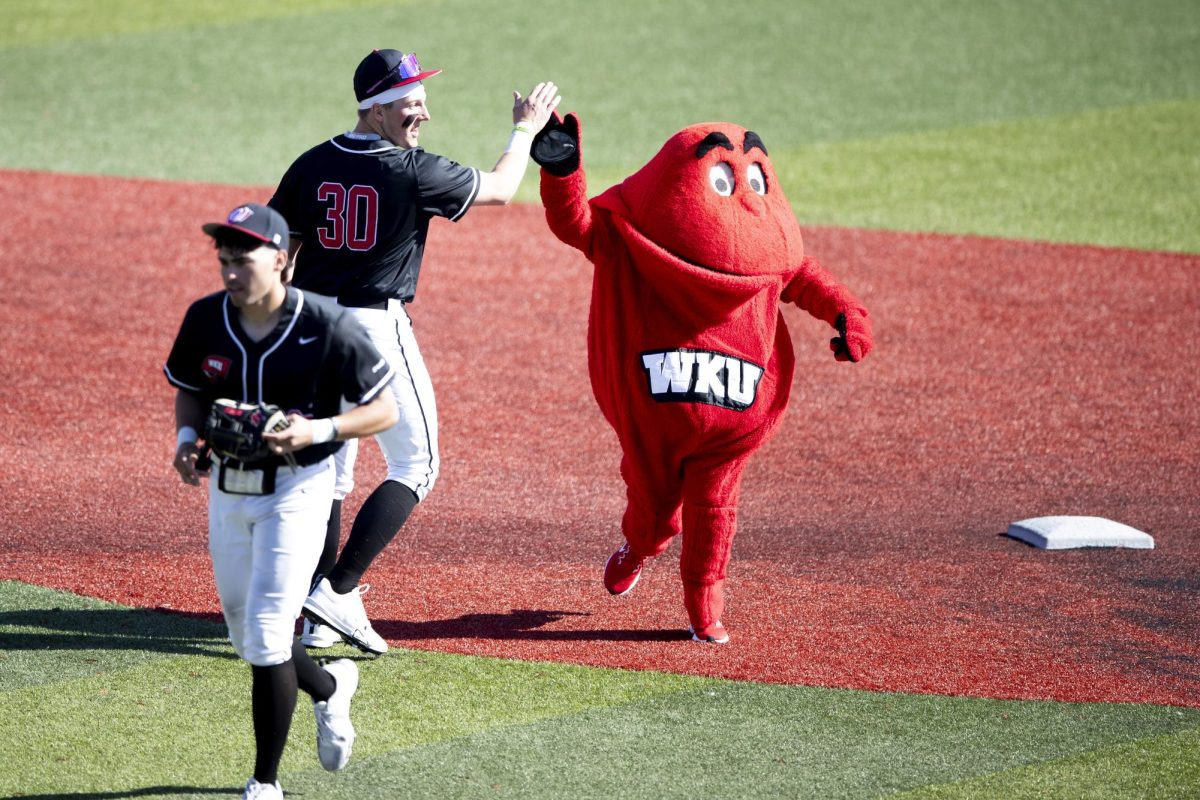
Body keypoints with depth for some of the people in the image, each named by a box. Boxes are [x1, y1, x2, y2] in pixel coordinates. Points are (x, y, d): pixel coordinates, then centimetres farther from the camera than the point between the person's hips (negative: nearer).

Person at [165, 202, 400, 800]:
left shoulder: (326, 326, -17)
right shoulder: (206, 320, -4)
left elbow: (385, 410, -11)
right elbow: (189, 391, 14)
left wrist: (318, 429, -26)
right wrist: (187, 436, -7)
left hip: (296, 489, -5)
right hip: (227, 488, 5)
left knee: (265, 635, -11)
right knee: (246, 636, 15)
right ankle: (330, 687, 46)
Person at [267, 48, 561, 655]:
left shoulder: (310, 167, 1)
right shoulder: (414, 172, -13)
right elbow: (500, 189, 1)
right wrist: (525, 131, 18)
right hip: (377, 327, -6)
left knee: (327, 469, 16)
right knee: (415, 464, 6)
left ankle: (319, 619, 14)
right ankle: (339, 590, -10)